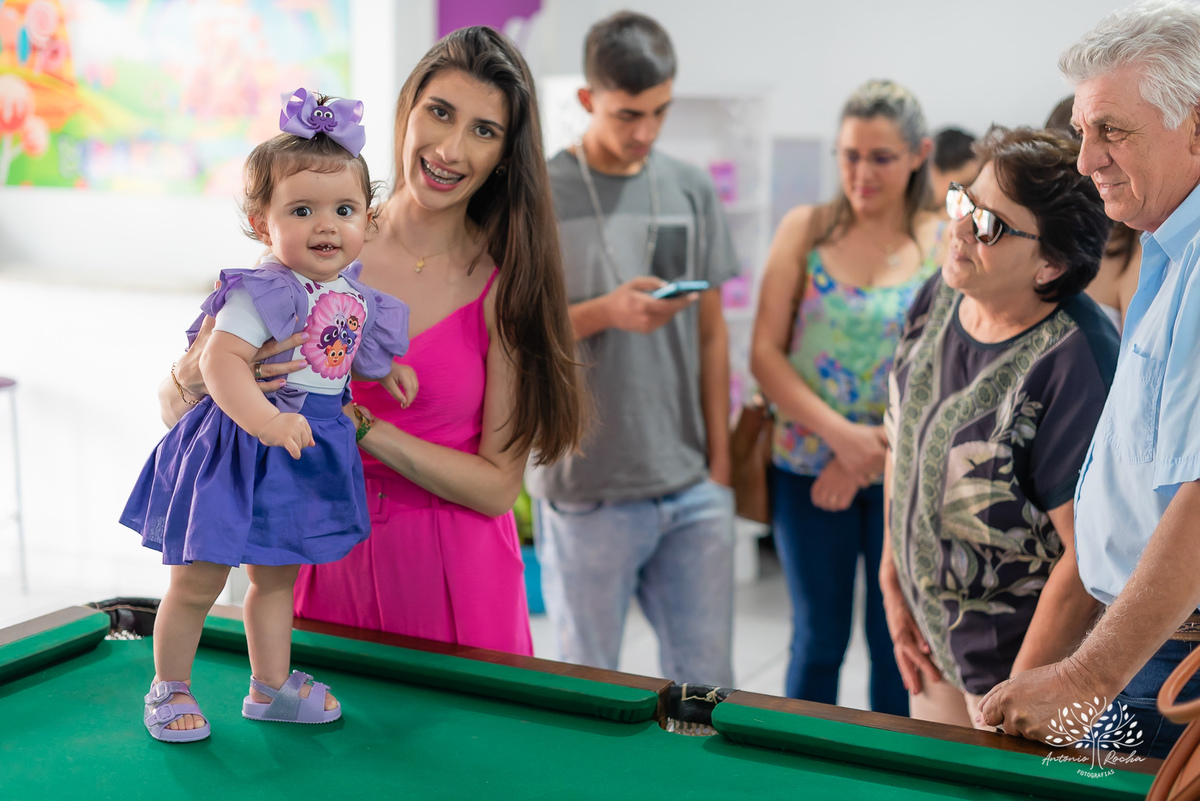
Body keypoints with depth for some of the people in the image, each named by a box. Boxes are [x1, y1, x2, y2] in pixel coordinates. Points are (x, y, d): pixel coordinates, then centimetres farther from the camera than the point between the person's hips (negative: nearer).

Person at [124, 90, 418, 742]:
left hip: (307, 452, 8)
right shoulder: (265, 291, -23)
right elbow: (220, 360, -33)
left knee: (276, 577, 21)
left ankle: (270, 687, 35)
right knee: (197, 583, 4)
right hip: (244, 453, -8)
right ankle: (169, 688, 24)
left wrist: (381, 369, 13)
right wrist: (264, 419, -44)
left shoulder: (349, 291, 4)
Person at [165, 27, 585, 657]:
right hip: (329, 556, 2)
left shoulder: (506, 280, -9)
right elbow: (173, 402, 2)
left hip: (456, 579, -2)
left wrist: (354, 419, -21)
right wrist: (195, 379, -21)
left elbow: (497, 486, -12)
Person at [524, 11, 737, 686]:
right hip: (587, 493, -3)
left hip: (692, 489, 4)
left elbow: (712, 335, 11)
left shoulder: (692, 190, 7)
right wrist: (607, 311, -20)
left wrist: (720, 464, 8)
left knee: (706, 678, 10)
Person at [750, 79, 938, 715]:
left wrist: (871, 449, -13)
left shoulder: (947, 248, -2)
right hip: (808, 470, 0)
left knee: (897, 642, 11)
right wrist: (840, 433, -16)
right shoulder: (805, 230, 0)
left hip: (907, 477, 0)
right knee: (818, 640, 11)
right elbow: (764, 354, -6)